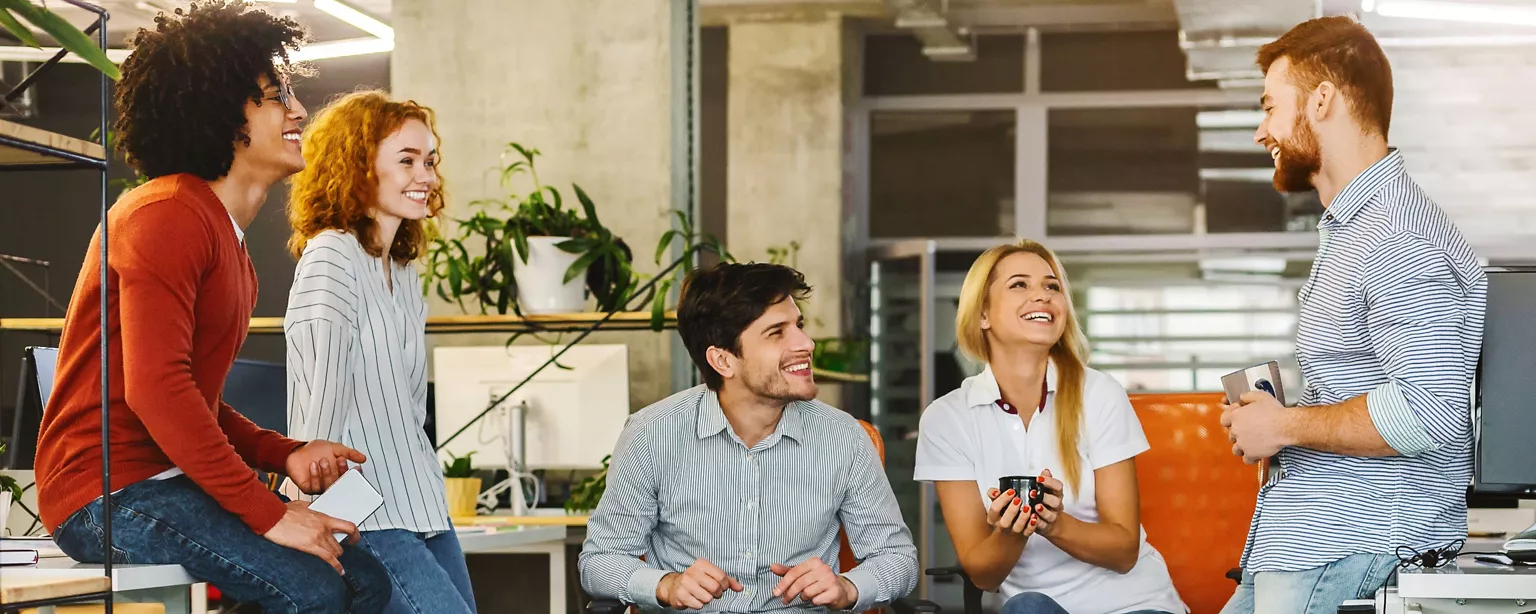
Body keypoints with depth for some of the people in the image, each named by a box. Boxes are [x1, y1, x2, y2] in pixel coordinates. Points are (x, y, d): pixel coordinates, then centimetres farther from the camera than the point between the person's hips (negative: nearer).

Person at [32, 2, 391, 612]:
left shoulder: (229, 239, 20)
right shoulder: (167, 215, -14)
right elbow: (154, 387, -25)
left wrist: (283, 454, 3)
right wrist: (267, 512, -25)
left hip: (172, 481, 10)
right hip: (105, 493, -10)